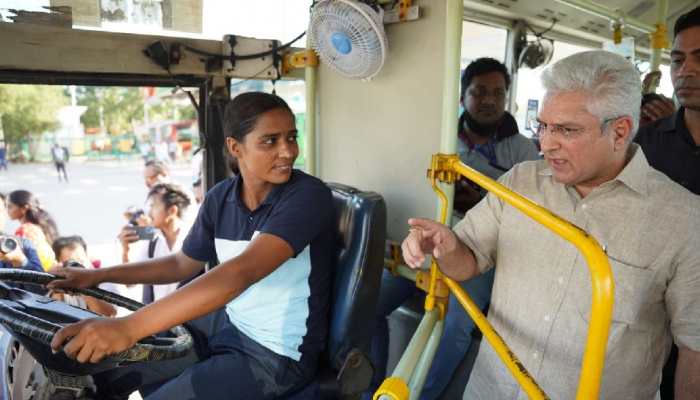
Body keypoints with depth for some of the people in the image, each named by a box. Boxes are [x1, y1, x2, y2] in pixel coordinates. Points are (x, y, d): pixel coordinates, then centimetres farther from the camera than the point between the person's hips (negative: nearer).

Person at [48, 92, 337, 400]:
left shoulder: (308, 196, -24)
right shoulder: (220, 198, -3)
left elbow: (242, 272, -37)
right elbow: (182, 264, 13)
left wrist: (130, 327, -43)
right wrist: (98, 276, 6)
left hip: (276, 354, -6)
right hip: (226, 323, 6)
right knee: (107, 363, 13)